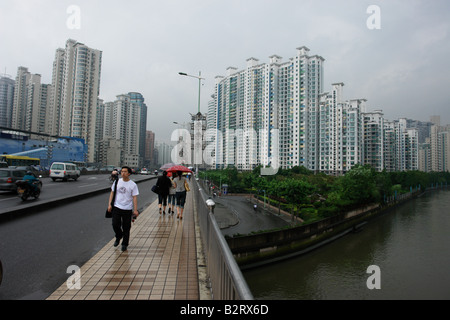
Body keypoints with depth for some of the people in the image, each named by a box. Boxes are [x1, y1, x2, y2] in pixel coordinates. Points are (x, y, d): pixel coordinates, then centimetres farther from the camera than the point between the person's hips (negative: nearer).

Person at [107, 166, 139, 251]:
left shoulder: (133, 185, -5)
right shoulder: (117, 182, 4)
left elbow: (134, 197, -6)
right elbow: (112, 193, 11)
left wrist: (135, 210, -10)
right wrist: (109, 204, 3)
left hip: (127, 209, -2)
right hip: (116, 207, 2)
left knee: (126, 228, 4)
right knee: (115, 225, -2)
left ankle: (124, 244, 22)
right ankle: (118, 237, 30)